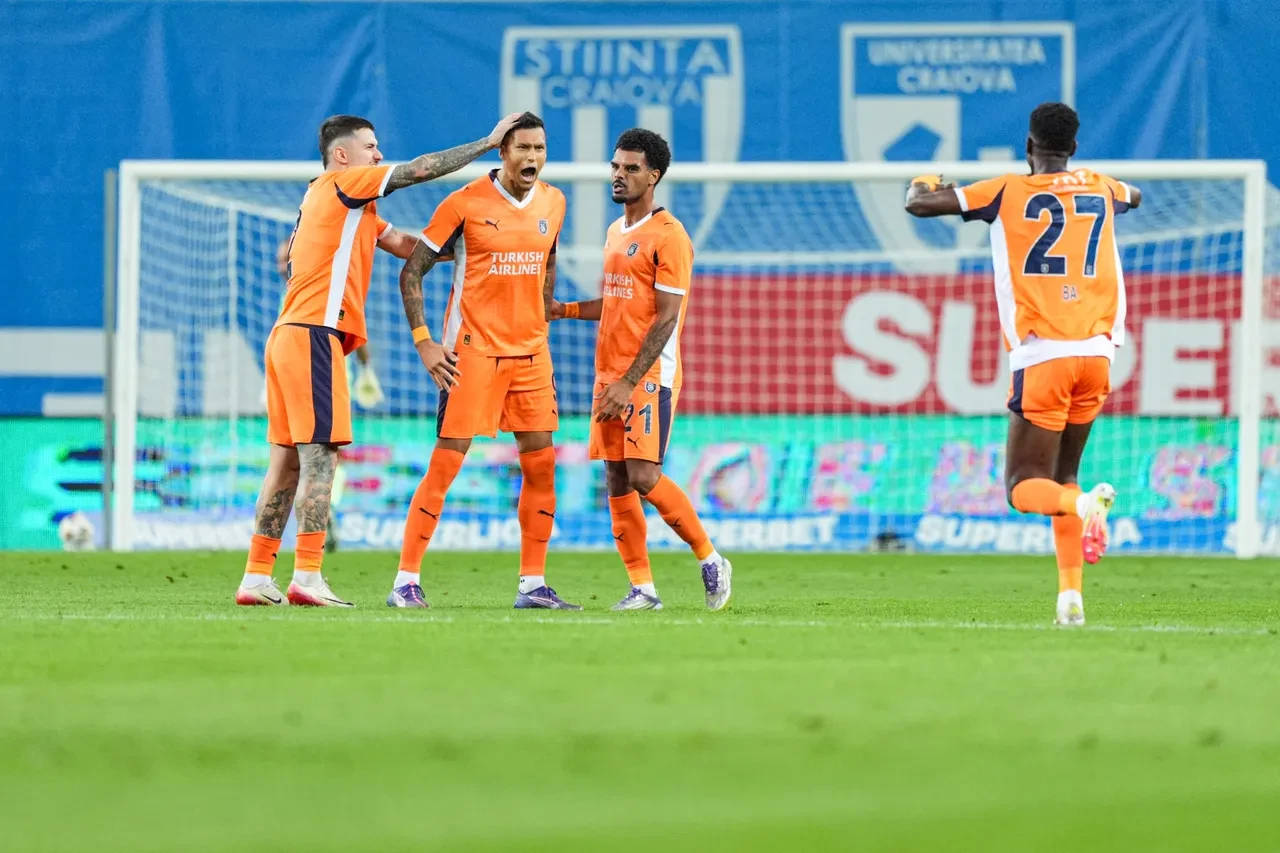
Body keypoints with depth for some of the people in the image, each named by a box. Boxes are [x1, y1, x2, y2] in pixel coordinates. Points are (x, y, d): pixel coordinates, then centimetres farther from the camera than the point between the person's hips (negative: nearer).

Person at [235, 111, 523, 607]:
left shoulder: (348, 206, 25)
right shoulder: (340, 184, -3)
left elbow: (406, 245, 22)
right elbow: (420, 170, -6)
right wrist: (489, 142, 1)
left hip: (288, 338, 10)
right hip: (313, 336, -10)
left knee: (287, 462, 8)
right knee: (320, 457, -13)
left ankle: (256, 578, 7)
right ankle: (307, 577, -19)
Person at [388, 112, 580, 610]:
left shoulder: (552, 204, 6)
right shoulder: (465, 203, -10)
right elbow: (411, 271, -5)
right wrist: (423, 342, -11)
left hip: (531, 352, 5)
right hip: (472, 351, -5)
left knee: (541, 465, 3)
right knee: (445, 463, -7)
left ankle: (533, 584, 11)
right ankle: (406, 581, -2)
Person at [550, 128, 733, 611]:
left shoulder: (668, 236, -10)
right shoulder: (616, 232, 16)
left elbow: (665, 317, -15)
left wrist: (629, 382, -19)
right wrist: (564, 310, 15)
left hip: (649, 377, -8)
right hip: (609, 376, 8)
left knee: (643, 477, -15)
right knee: (616, 483, 3)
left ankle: (709, 560, 2)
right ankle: (643, 589, 6)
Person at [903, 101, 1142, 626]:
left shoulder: (1009, 192, 0)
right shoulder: (1100, 189, 13)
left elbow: (919, 205, 0)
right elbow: (1133, 197, 39)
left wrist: (921, 186, 24)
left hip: (1042, 356, -4)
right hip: (1097, 352, 4)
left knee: (1024, 487, 0)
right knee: (1063, 474, 17)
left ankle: (1083, 503, -34)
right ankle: (1071, 593, 2)